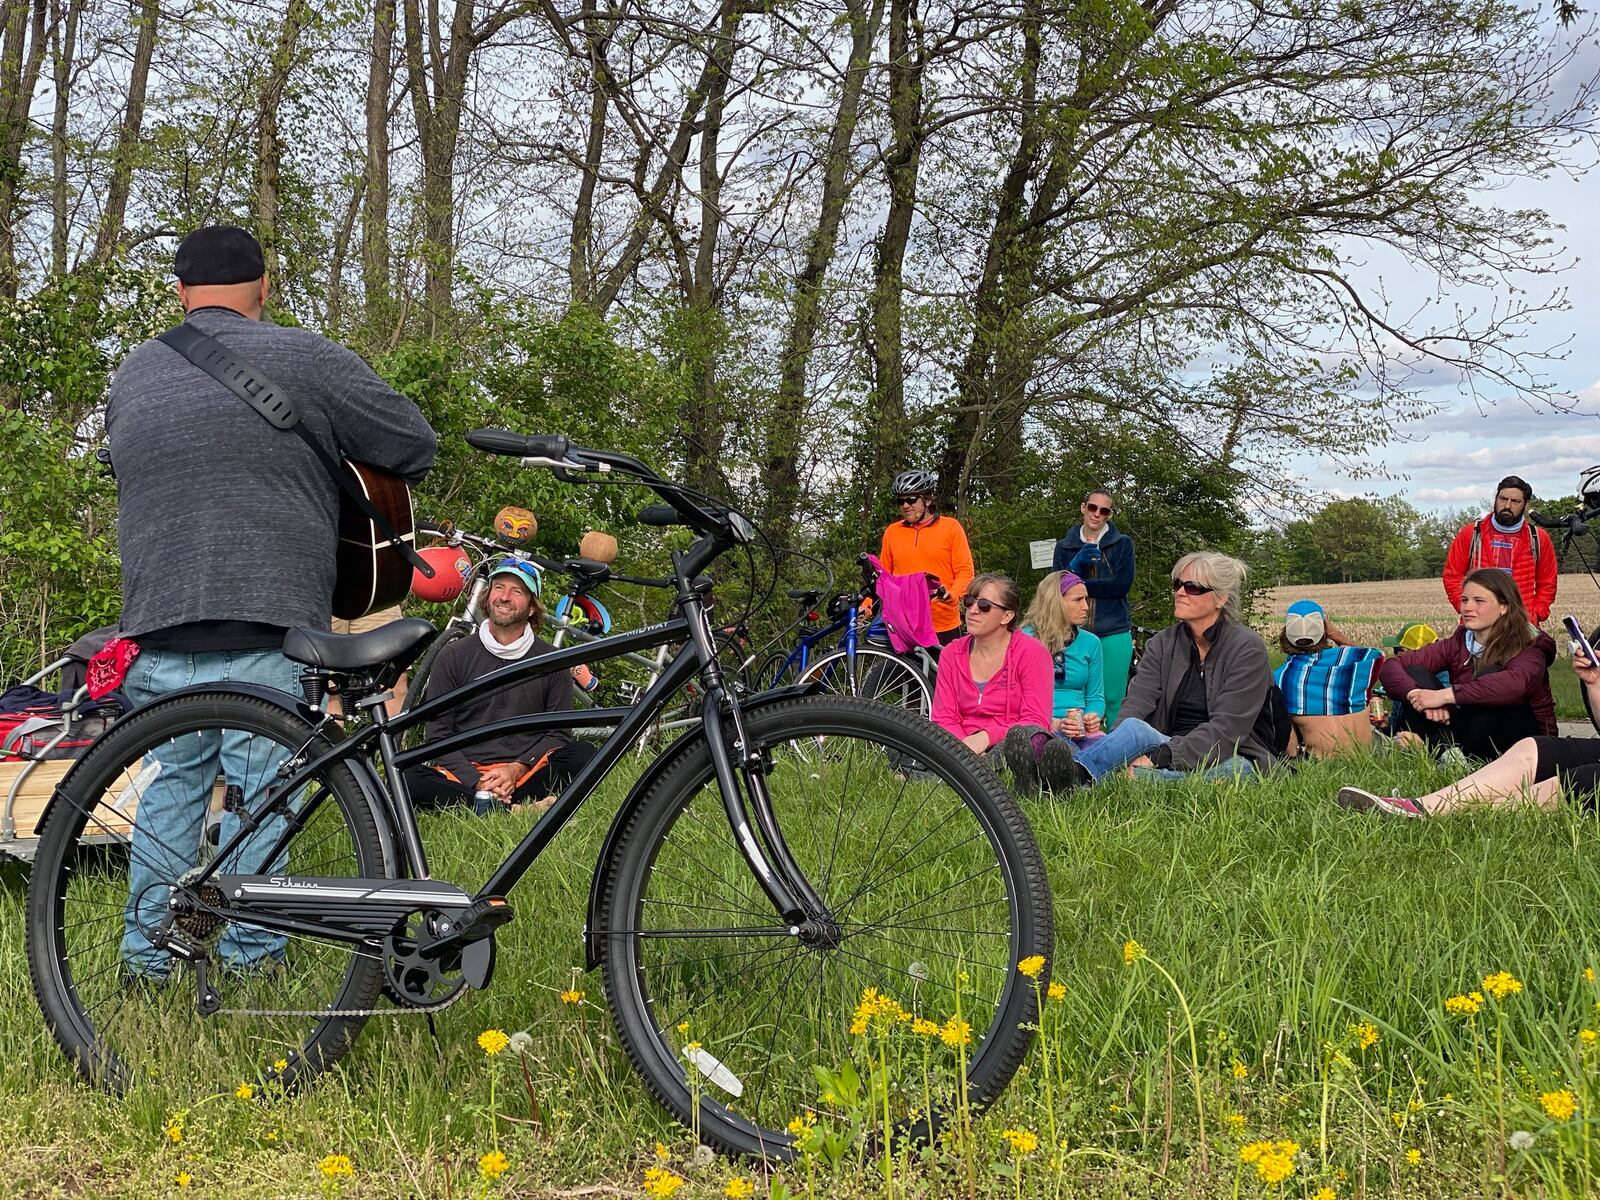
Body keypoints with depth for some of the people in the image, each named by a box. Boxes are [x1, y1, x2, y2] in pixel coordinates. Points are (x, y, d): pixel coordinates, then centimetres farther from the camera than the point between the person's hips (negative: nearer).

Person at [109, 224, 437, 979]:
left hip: (157, 623, 5)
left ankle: (147, 953, 22)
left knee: (171, 783, 16)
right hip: (266, 623, -4)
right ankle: (247, 959, 12)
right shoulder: (303, 359, -2)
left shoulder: (132, 371, 14)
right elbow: (416, 443, 2)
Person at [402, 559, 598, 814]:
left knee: (583, 754, -27)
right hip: (465, 775, 0)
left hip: (525, 773, 0)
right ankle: (512, 810, -36)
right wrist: (476, 782, -14)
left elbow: (558, 734, 7)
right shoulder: (454, 656, 6)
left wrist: (517, 769, -12)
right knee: (406, 779, -30)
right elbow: (438, 734, 2)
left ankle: (486, 805, -31)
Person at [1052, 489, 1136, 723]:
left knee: (1113, 700, -6)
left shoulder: (1122, 544, 7)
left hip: (1113, 632, -2)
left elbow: (1122, 584, -6)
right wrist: (1076, 566, -13)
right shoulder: (1065, 547, 14)